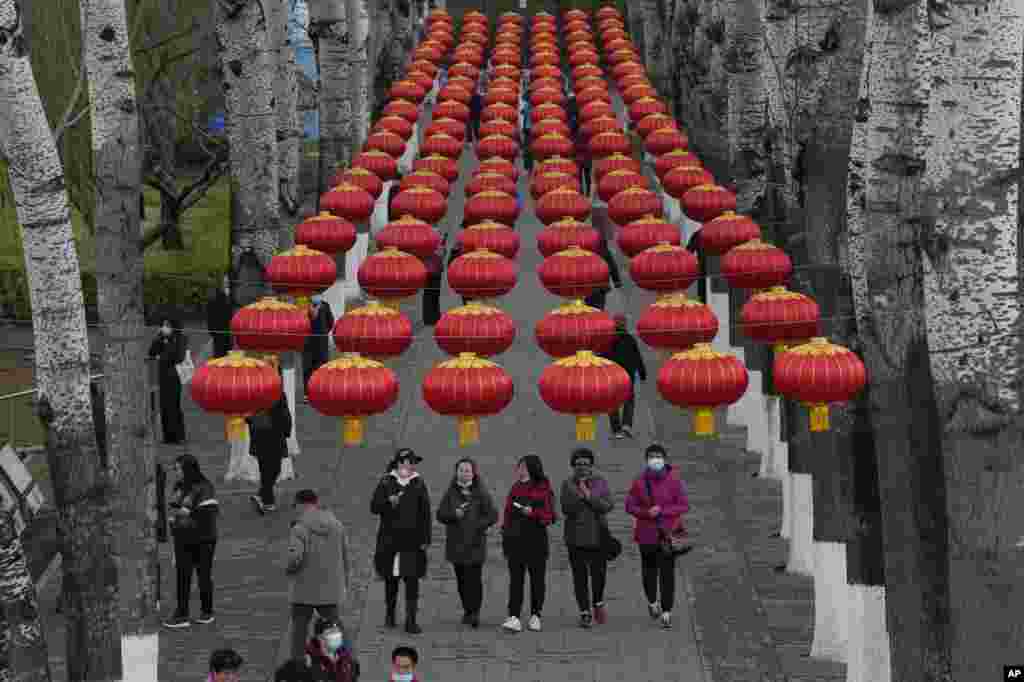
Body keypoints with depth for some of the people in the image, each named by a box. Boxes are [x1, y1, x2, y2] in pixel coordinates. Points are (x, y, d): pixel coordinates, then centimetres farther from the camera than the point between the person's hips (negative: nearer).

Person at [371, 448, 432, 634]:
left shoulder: (419, 485, 6)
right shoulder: (386, 483, 5)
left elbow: (425, 514, 6)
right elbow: (374, 507, 3)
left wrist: (425, 539, 1)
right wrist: (388, 502, -17)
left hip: (412, 542, 0)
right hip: (390, 541, 0)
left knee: (412, 581, -5)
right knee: (390, 580, 11)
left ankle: (411, 621, -4)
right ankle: (390, 614, 28)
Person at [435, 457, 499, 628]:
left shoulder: (481, 493, 3)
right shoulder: (451, 493, 10)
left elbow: (492, 515, 1)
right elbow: (440, 514, 7)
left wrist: (479, 525, -14)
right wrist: (454, 514, -12)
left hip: (475, 542, -3)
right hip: (456, 542, 3)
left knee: (474, 578, -11)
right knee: (461, 578, 6)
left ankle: (474, 612, -11)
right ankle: (468, 611, 15)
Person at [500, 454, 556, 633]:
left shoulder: (543, 489, -2)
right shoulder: (515, 488, 11)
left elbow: (549, 516, -4)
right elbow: (507, 513, 13)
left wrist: (533, 512, -19)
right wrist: (505, 538, 9)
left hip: (536, 539, -3)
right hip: (516, 539, 3)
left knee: (537, 578, 7)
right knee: (516, 578, -6)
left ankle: (535, 616, 17)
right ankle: (514, 618, -13)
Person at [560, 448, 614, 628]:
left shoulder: (600, 482, 4)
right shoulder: (568, 484, 4)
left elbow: (608, 505, -7)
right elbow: (566, 509, -7)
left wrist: (589, 496, -15)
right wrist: (579, 496, -19)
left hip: (598, 534, 0)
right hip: (576, 537, 0)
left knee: (598, 573, 2)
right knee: (579, 576, 0)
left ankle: (598, 603, 30)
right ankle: (585, 612, 9)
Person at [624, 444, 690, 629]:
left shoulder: (674, 481, -4)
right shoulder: (639, 482, -1)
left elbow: (684, 506, -4)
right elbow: (630, 505, 2)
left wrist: (662, 511, -17)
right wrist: (646, 512, -16)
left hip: (668, 533, -1)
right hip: (647, 534, 2)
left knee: (667, 572, -4)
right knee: (649, 569, 12)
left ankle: (666, 612, 0)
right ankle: (652, 601, 39)